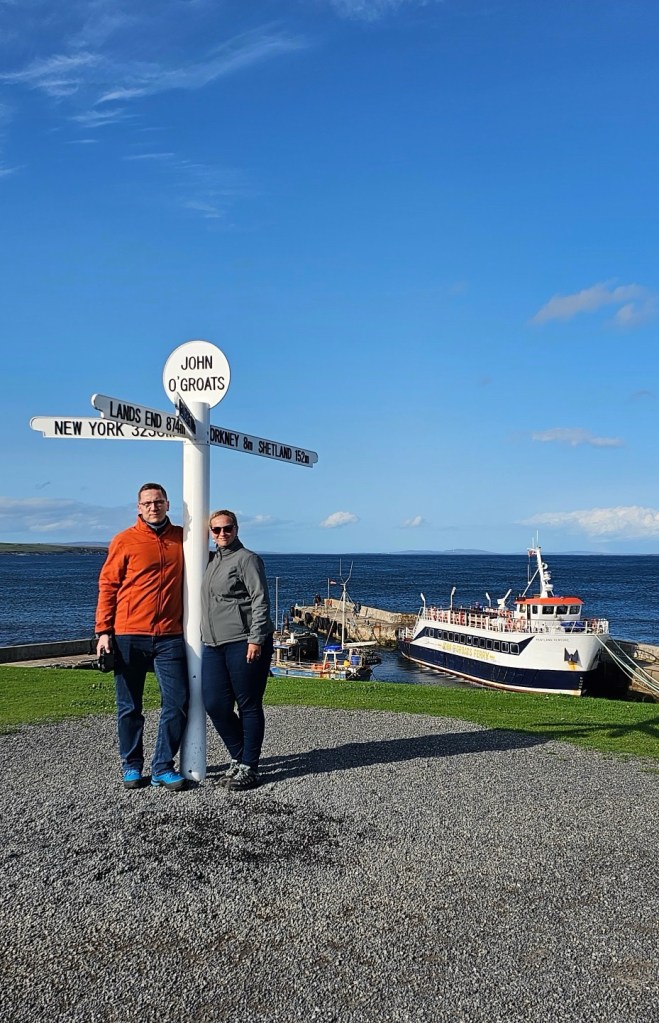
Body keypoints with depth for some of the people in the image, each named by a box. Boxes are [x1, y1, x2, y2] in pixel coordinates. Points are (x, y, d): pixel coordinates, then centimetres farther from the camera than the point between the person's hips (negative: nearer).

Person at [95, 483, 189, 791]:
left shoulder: (181, 538, 9)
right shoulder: (124, 541, 0)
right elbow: (107, 586, 1)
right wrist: (103, 631, -5)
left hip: (170, 636, 2)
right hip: (129, 636, -2)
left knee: (177, 702, -1)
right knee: (129, 707, 7)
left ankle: (163, 767, 11)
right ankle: (132, 766, 22)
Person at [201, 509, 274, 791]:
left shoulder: (246, 559, -4)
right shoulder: (212, 561, 19)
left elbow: (260, 601, -10)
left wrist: (255, 640, -17)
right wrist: (204, 636, 22)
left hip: (244, 644, -7)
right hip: (213, 645, 7)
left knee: (248, 706, 1)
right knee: (214, 705, 3)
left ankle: (249, 767, 11)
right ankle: (238, 757, 23)